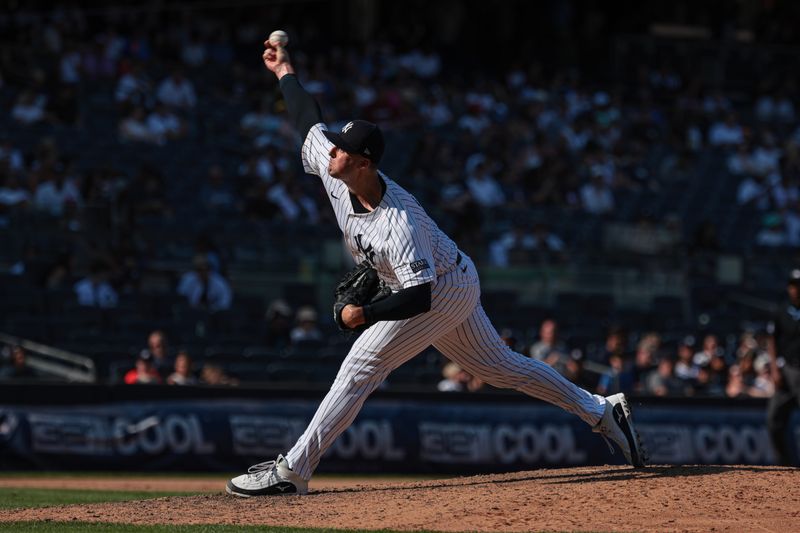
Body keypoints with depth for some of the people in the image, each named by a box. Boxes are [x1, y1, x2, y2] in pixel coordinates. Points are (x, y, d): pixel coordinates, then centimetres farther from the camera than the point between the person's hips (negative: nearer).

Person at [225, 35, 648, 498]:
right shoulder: (335, 172, -15)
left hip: (443, 290, -9)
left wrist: (367, 314, -34)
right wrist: (285, 72, 10)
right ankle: (601, 411, 25)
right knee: (499, 366, 18)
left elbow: (421, 295, -36)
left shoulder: (397, 223, -36)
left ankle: (291, 471, -12)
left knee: (361, 368, -13)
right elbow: (311, 122, 3)